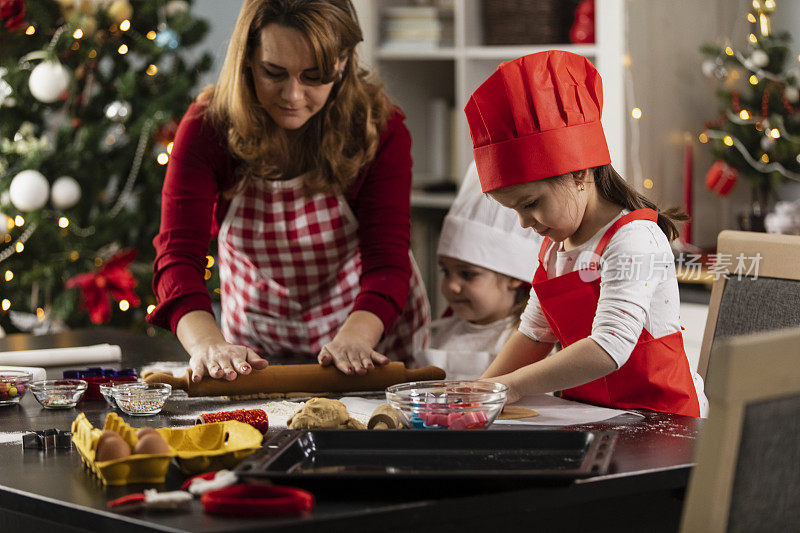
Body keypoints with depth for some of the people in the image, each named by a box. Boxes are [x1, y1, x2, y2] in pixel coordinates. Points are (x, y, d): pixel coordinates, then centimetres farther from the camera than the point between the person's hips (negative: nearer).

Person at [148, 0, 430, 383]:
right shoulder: (208, 126, -16)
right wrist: (207, 344, -44)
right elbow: (178, 255, -24)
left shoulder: (379, 129, -16)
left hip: (373, 327, -2)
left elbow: (387, 258, -21)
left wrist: (354, 338, -42)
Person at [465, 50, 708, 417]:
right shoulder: (554, 247, 12)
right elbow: (534, 333, 19)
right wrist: (483, 389, 3)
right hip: (587, 416, 8)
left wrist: (511, 387, -26)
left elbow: (609, 349, -26)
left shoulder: (634, 241, -16)